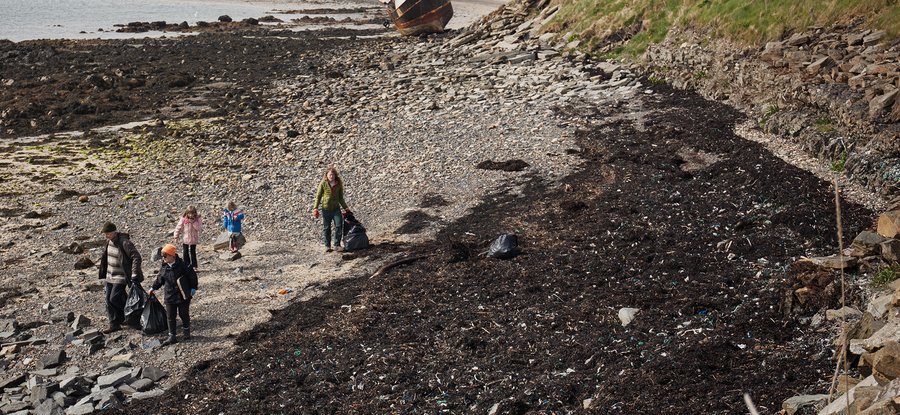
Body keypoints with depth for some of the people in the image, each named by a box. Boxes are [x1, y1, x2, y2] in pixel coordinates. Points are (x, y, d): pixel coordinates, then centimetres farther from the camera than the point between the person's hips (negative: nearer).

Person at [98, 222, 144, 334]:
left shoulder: (124, 243, -21)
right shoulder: (109, 241, 5)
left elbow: (136, 257, -23)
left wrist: (134, 274, -28)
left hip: (120, 277, -8)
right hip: (110, 275, 8)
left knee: (114, 299, -11)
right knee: (109, 300, 6)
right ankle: (114, 324, 15)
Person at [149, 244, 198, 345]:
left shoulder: (182, 265, -13)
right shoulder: (163, 267, 2)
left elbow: (192, 275, -7)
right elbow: (159, 279, 17)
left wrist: (193, 288, -7)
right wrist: (153, 288, 17)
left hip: (183, 296, -4)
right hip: (170, 296, 4)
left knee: (184, 314, 8)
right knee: (170, 317, 4)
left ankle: (186, 332, 27)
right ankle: (172, 336, 10)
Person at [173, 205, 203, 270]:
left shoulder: (198, 219, -11)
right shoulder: (183, 219, -11)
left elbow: (199, 228, -20)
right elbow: (178, 228, -5)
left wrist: (193, 222, -27)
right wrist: (176, 237, -6)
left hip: (194, 240, -1)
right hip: (185, 239, 1)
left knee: (193, 252, 8)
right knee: (185, 253, 7)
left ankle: (194, 266, 16)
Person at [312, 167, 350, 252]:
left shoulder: (339, 184, 4)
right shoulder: (323, 184, -3)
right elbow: (318, 196, 0)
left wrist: (346, 208, 13)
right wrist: (315, 208, -7)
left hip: (336, 208, 2)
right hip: (326, 208, -2)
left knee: (339, 226, -8)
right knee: (326, 228, 5)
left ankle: (337, 244, 2)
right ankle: (327, 246, 15)